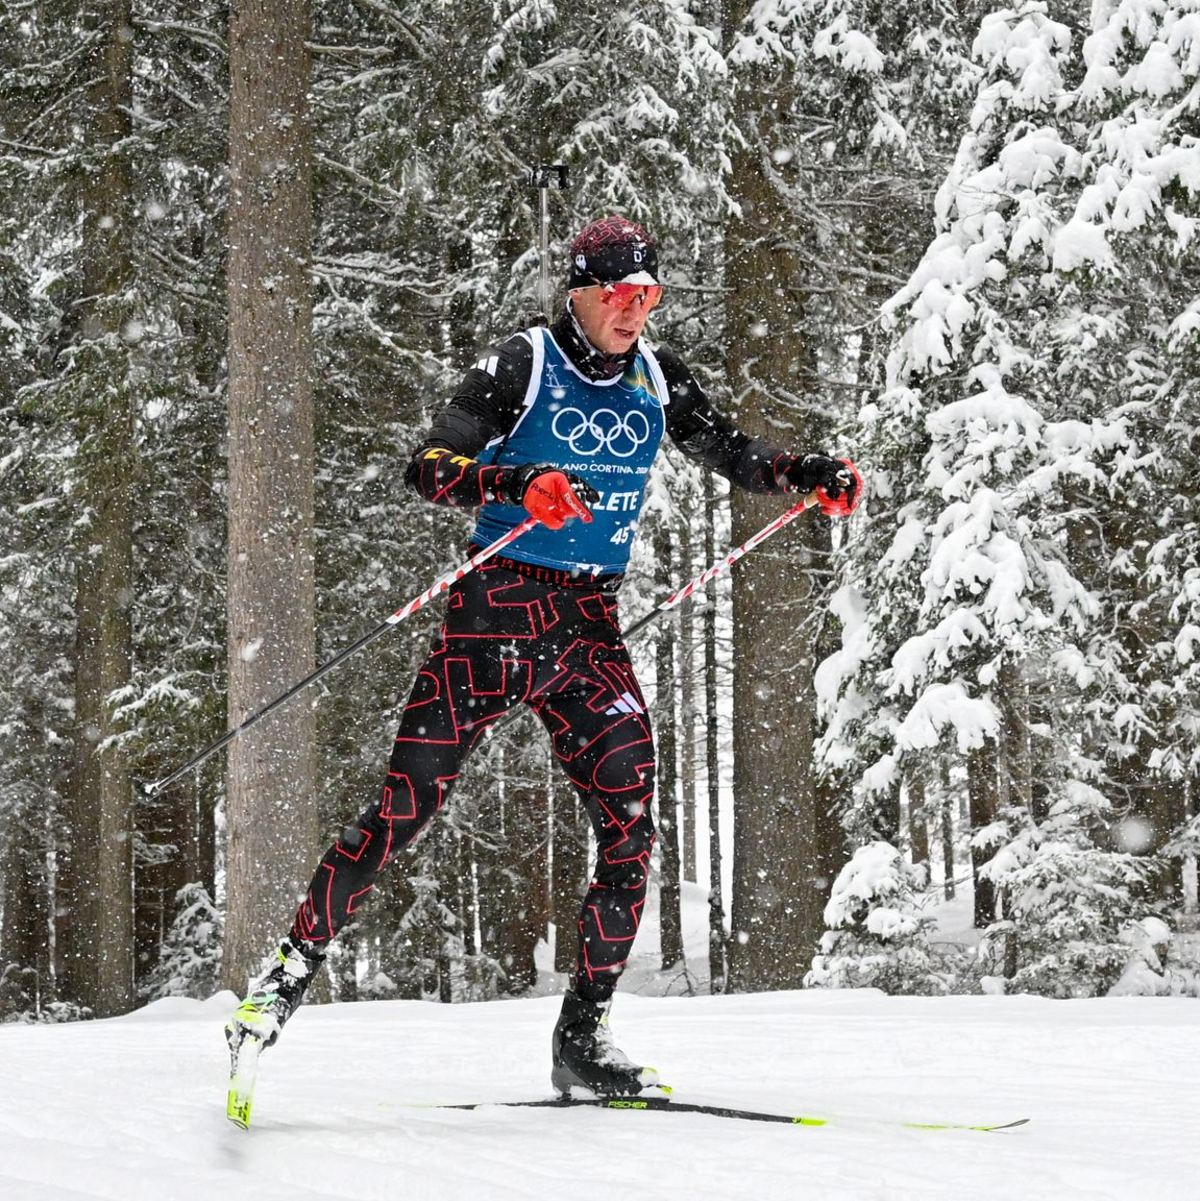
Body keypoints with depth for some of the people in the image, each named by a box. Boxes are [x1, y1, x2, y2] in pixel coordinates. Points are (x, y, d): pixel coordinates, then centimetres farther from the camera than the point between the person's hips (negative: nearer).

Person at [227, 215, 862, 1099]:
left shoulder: (657, 379, 10)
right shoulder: (524, 366, -7)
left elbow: (731, 453, 24)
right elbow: (428, 470, -16)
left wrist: (814, 476, 6)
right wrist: (520, 482, -33)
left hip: (593, 624, 5)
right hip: (501, 605, -5)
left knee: (631, 826, -5)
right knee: (408, 803, -8)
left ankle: (583, 1039, 3)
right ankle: (293, 969, 7)